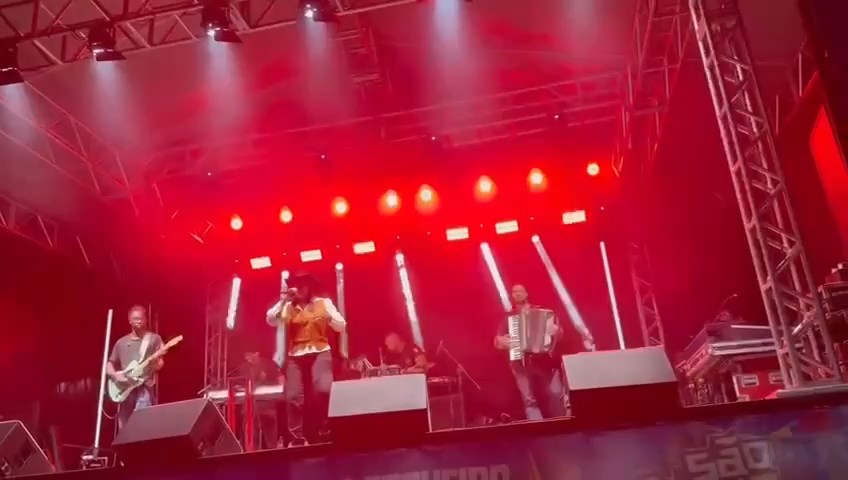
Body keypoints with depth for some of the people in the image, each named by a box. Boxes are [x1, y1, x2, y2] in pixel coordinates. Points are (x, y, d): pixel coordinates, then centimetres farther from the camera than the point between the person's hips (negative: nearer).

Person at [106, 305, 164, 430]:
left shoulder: (154, 339, 6)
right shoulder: (121, 342, 15)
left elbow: (160, 363, 1)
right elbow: (109, 365, 18)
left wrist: (157, 364, -23)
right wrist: (115, 375, -3)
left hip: (145, 386, -4)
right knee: (124, 428, 5)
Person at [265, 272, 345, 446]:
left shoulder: (324, 303, 12)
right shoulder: (288, 307, 16)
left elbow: (342, 326, 7)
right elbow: (271, 320, -1)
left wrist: (329, 317, -12)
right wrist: (283, 300, -4)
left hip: (320, 353, -2)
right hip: (295, 356, 2)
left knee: (322, 390, -23)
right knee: (293, 396, -9)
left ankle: (323, 432, -5)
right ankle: (297, 439, 1)